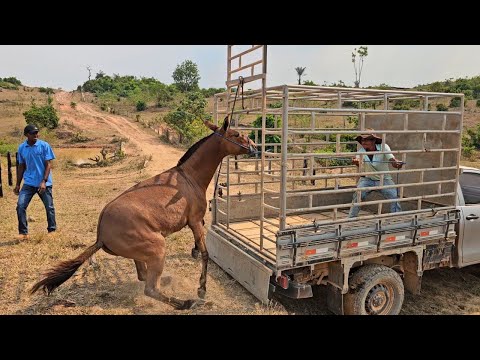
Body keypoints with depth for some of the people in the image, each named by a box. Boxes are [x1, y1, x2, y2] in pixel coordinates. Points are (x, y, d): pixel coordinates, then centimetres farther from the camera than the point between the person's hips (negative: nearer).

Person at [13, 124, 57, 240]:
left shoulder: (44, 145, -6)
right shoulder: (21, 148, 5)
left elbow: (48, 165, -8)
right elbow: (21, 167, 13)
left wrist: (44, 181, -17)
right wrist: (18, 185, 12)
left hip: (44, 183, -3)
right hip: (28, 183, 3)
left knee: (49, 207, 5)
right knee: (20, 206, -7)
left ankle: (52, 230, 21)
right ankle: (23, 232, 4)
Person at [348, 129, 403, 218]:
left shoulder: (383, 148, -15)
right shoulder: (361, 150, -14)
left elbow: (392, 159, -29)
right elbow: (359, 163, -35)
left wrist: (397, 163, -54)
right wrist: (356, 161, -61)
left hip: (384, 179, 0)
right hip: (367, 179, 0)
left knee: (394, 196, -14)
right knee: (357, 196, -17)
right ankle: (351, 217, -4)